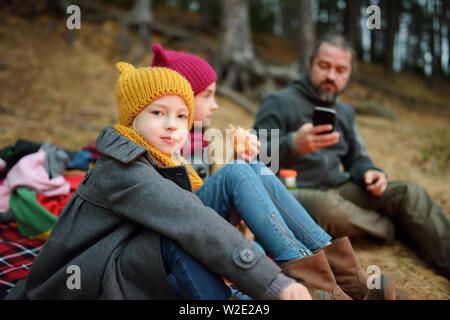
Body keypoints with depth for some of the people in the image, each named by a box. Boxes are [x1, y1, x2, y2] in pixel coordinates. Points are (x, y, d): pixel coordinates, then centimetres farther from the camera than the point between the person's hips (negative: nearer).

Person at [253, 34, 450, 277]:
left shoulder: (345, 112, 17)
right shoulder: (279, 102, -5)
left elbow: (356, 159, 23)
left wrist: (369, 173, -2)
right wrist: (293, 145, -33)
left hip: (339, 190, 7)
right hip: (296, 193, -6)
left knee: (409, 193, -10)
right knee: (328, 206, -38)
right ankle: (396, 229, -11)